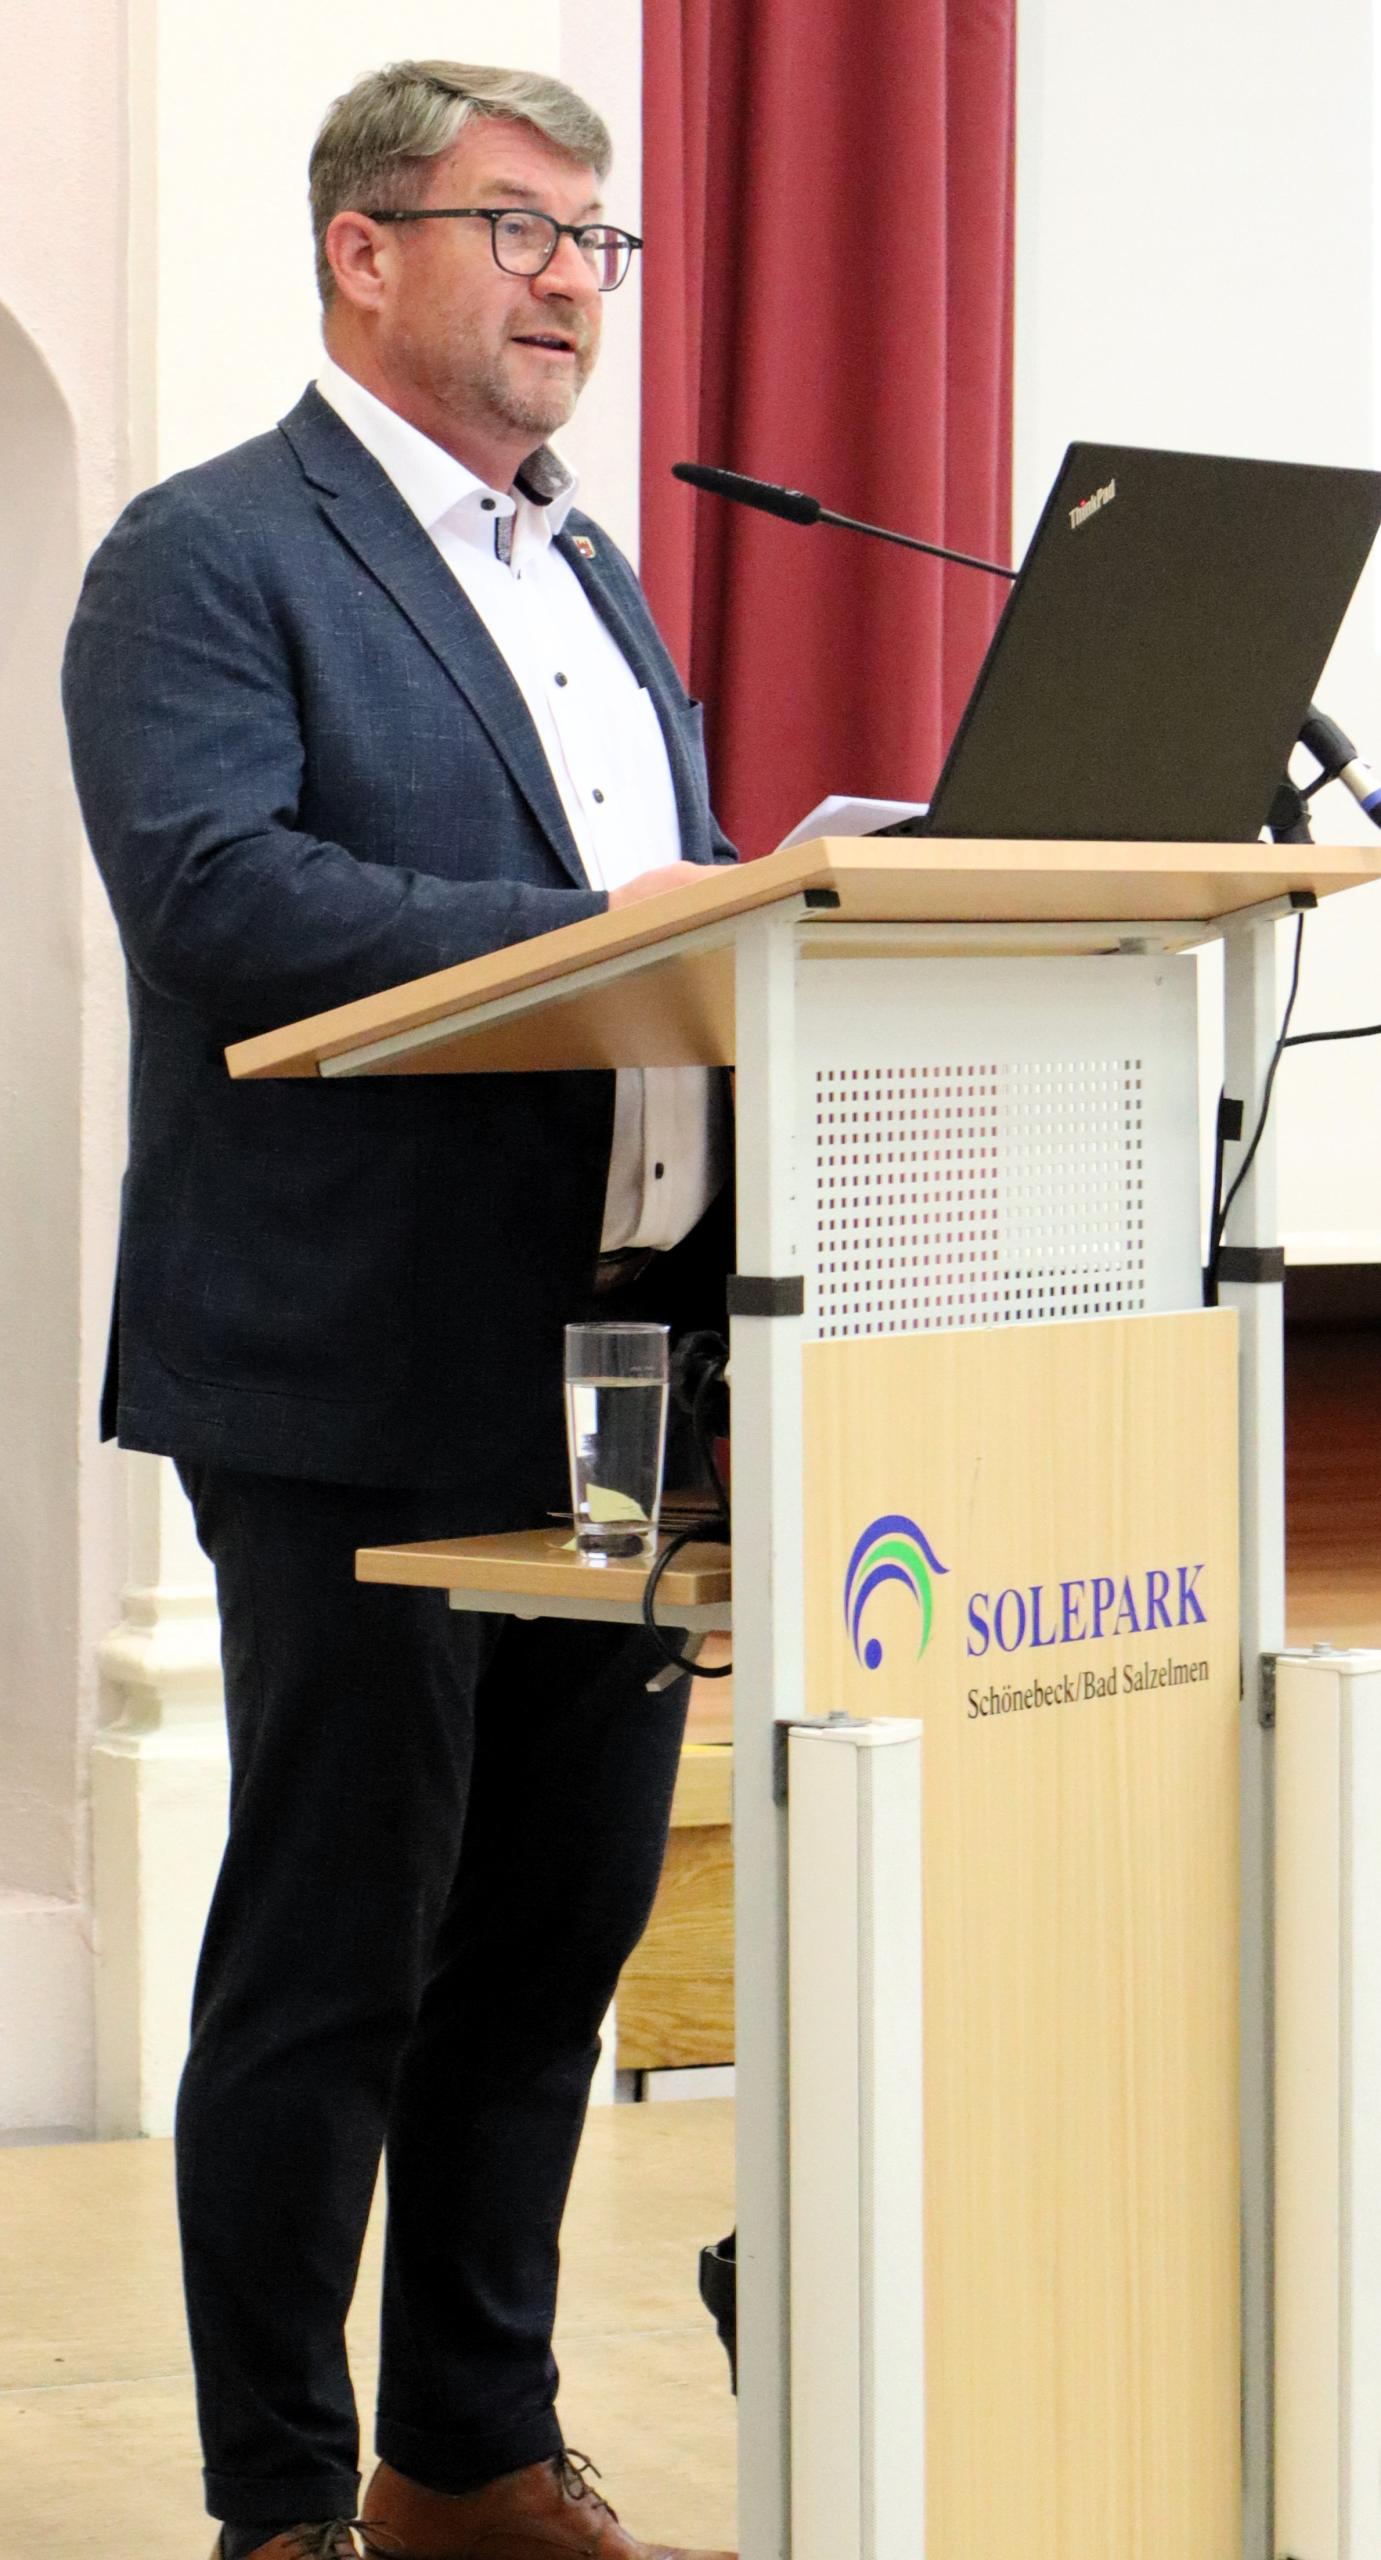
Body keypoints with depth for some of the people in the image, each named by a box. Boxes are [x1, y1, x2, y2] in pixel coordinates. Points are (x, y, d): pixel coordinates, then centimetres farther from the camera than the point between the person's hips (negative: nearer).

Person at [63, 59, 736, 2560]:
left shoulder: (590, 572, 20)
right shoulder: (206, 560, -6)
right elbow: (213, 892, -21)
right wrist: (593, 934, -25)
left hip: (618, 1368, 8)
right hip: (362, 1384, -8)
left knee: (555, 1938, 14)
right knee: (330, 1962, 0)